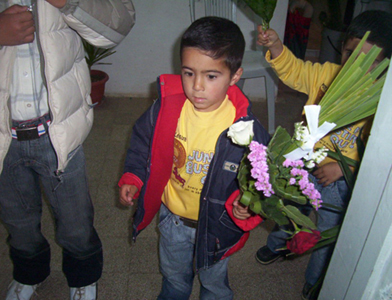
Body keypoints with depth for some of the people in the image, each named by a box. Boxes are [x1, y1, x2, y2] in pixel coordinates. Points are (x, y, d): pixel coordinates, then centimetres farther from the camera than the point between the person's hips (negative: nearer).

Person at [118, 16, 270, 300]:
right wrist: (132, 178, -9)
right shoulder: (167, 106, -18)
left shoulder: (246, 127, -28)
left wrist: (243, 202, -34)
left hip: (215, 225, -3)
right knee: (173, 273, 33)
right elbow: (143, 141, 0)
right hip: (172, 217, 4)